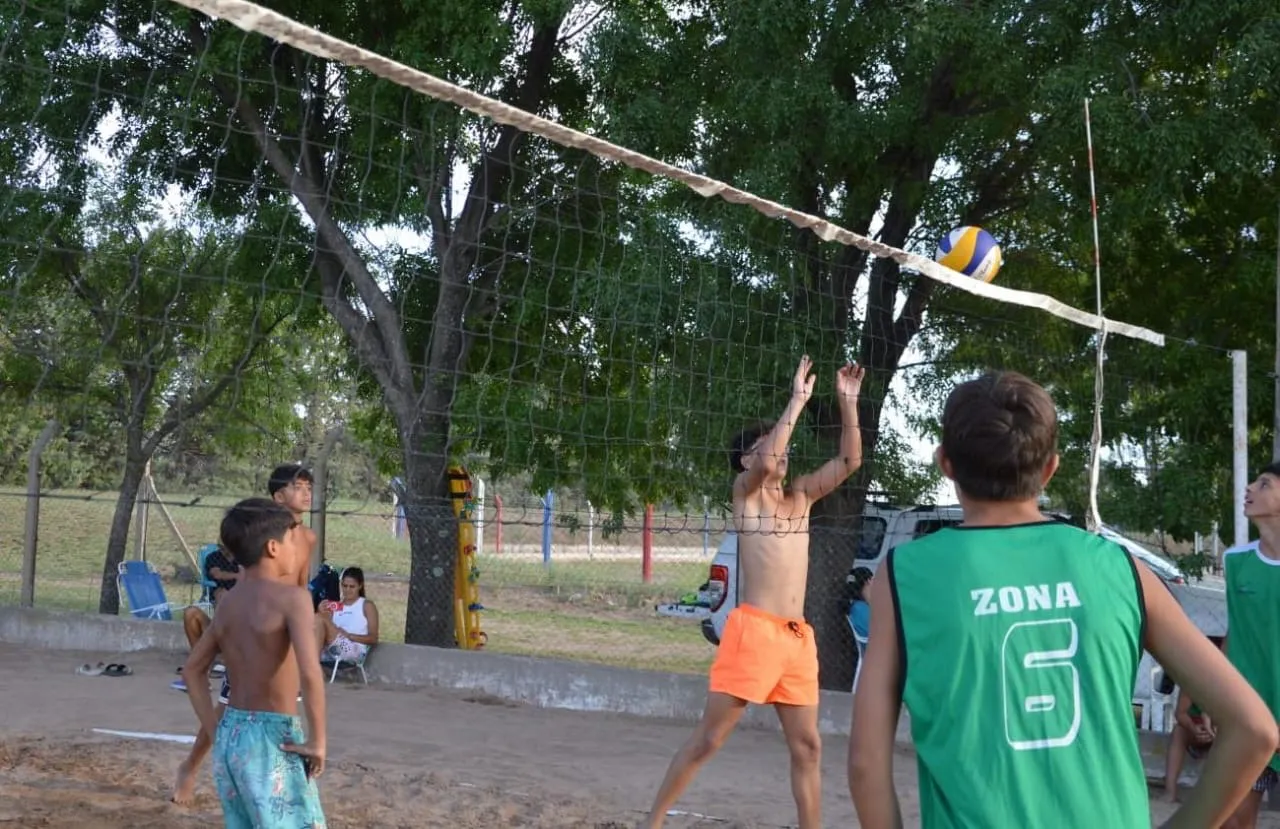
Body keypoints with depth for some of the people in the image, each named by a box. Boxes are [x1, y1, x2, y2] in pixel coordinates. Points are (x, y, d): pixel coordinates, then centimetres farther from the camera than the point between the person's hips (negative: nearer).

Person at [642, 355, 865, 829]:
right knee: (709, 738, -4)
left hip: (799, 636, 6)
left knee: (807, 745, 7)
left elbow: (850, 461, 14)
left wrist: (848, 403, 4)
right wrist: (797, 402, -14)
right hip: (754, 629, -6)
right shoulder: (745, 492, 1)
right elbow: (765, 463, -21)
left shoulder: (799, 497, 17)